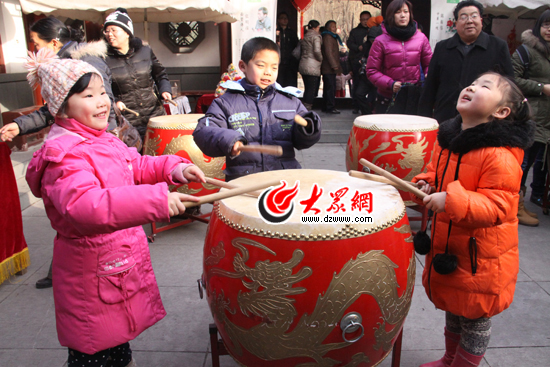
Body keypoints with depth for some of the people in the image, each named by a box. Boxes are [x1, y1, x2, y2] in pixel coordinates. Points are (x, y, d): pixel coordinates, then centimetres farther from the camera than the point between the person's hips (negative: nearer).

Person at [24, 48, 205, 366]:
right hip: (91, 278, -8)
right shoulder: (64, 156, -26)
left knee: (119, 338, 28)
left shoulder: (105, 141, 5)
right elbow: (83, 205, -42)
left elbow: (137, 166, 17)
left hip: (122, 265, 8)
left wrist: (174, 168, -3)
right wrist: (157, 200, -49)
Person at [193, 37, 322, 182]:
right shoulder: (226, 102, 8)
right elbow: (202, 131, -3)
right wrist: (227, 140, -23)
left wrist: (308, 128, -7)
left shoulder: (290, 101, 15)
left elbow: (301, 142, 16)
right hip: (242, 179, -2)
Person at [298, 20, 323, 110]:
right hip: (312, 66, -8)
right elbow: (317, 51, -19)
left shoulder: (305, 37, 17)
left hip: (303, 65, 8)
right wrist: (320, 59, -3)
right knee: (312, 89, -4)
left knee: (307, 89, 14)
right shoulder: (316, 36, -7)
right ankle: (307, 108, -6)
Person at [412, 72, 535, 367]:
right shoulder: (447, 139, 1)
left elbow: (497, 206, -27)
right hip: (448, 247, 8)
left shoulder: (500, 156, -24)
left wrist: (451, 201, -36)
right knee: (452, 309, 26)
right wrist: (426, 186, -4)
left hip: (480, 257, -7)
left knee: (475, 319, 13)